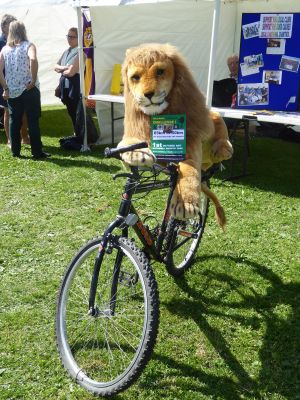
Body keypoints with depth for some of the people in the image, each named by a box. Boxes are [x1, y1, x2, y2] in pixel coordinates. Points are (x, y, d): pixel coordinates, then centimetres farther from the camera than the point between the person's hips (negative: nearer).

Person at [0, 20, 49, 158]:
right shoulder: (29, 46, -3)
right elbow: (33, 60, -25)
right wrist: (33, 81, -19)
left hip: (12, 91, 4)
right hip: (29, 90, -4)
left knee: (14, 121, 11)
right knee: (33, 121, 1)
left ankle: (15, 151, 16)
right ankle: (37, 152, 4)